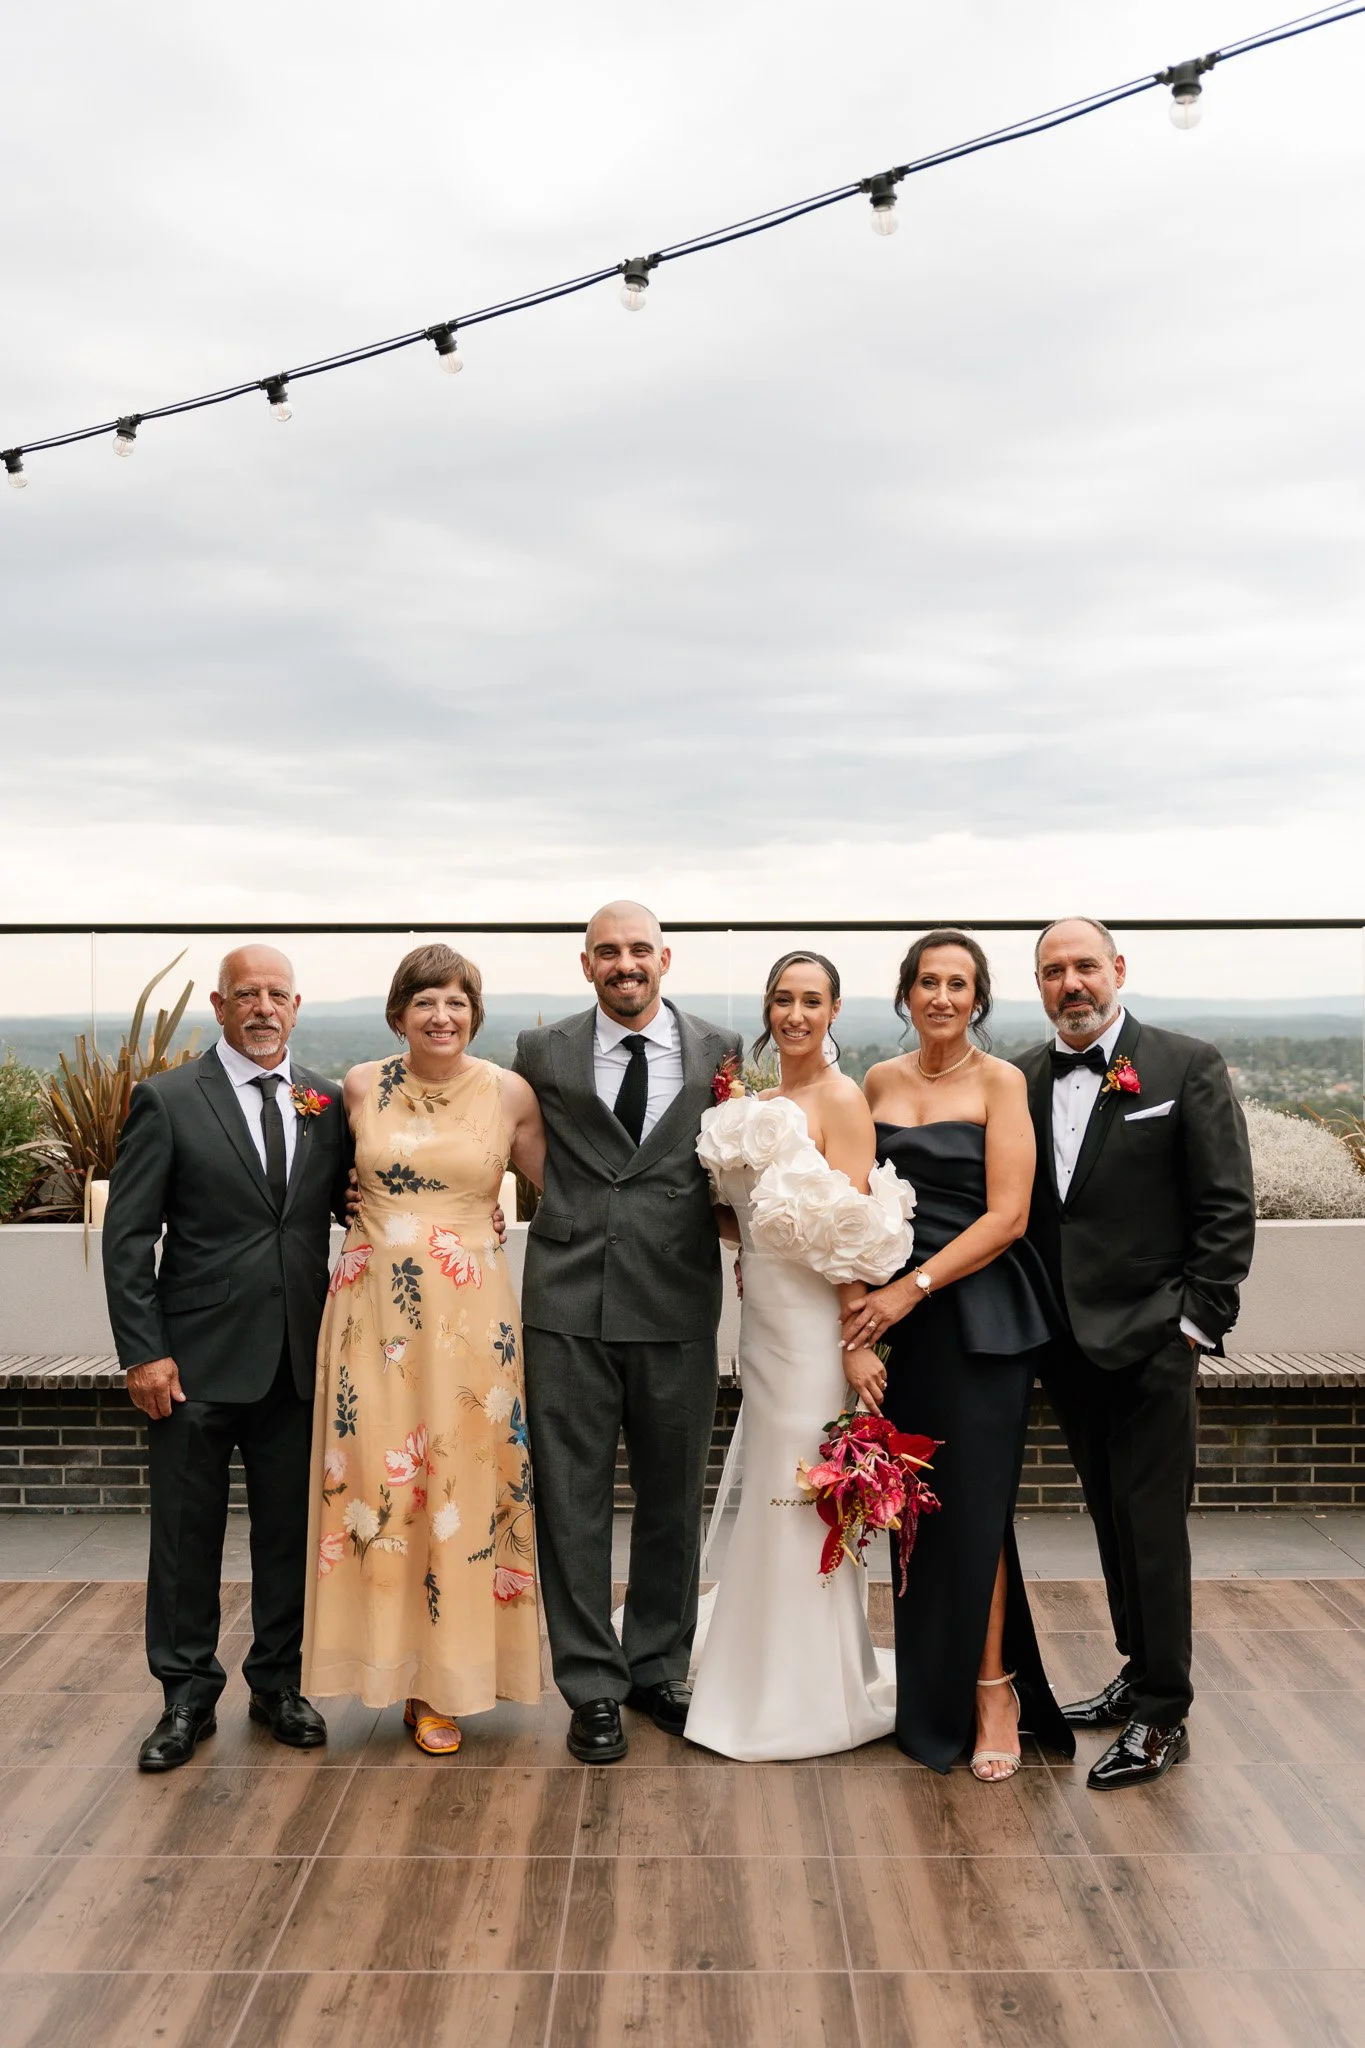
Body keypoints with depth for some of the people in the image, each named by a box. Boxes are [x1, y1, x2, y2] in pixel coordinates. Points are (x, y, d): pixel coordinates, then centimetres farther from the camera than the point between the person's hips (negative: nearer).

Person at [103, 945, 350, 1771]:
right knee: (186, 1537, 9)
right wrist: (143, 1351, -10)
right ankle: (189, 1697, 26)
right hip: (197, 1358, -3)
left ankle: (278, 1684, 31)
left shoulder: (329, 1102, 5)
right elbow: (128, 1235, -5)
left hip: (298, 1357, 3)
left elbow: (348, 1200, 15)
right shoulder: (167, 1100, -4)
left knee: (290, 1531, 13)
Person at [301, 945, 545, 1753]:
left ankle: (446, 1679, 20)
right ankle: (396, 1666, 22)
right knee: (378, 1480, 3)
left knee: (464, 1484, 3)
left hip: (471, 1312, -1)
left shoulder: (510, 1092, -1)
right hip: (374, 1306, 1)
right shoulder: (361, 1085, 3)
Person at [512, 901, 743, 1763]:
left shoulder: (721, 1052, 4)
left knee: (673, 1499, 13)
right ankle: (593, 1686, 22)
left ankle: (658, 1669, 33)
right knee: (573, 1500, 6)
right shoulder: (543, 1054, 3)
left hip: (677, 1308, 1)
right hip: (569, 1307, 0)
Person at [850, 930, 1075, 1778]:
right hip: (896, 1311, 4)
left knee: (972, 1503, 0)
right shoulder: (881, 1081, 10)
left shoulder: (1001, 1082, -4)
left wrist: (913, 1288, -15)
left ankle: (992, 1691, 18)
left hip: (978, 1313, -4)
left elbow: (1007, 1215, -11)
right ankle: (933, 1686, 24)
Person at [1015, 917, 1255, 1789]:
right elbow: (1014, 1209, 9)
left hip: (1150, 1340, -5)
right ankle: (1141, 1676, 31)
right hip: (1069, 1346, 5)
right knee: (1113, 1520, 16)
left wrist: (1197, 1322, -10)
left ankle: (1163, 1717, 13)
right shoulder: (1024, 1080, 7)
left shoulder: (1188, 1065, -5)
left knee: (1152, 1525, 0)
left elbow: (1229, 1208, -7)